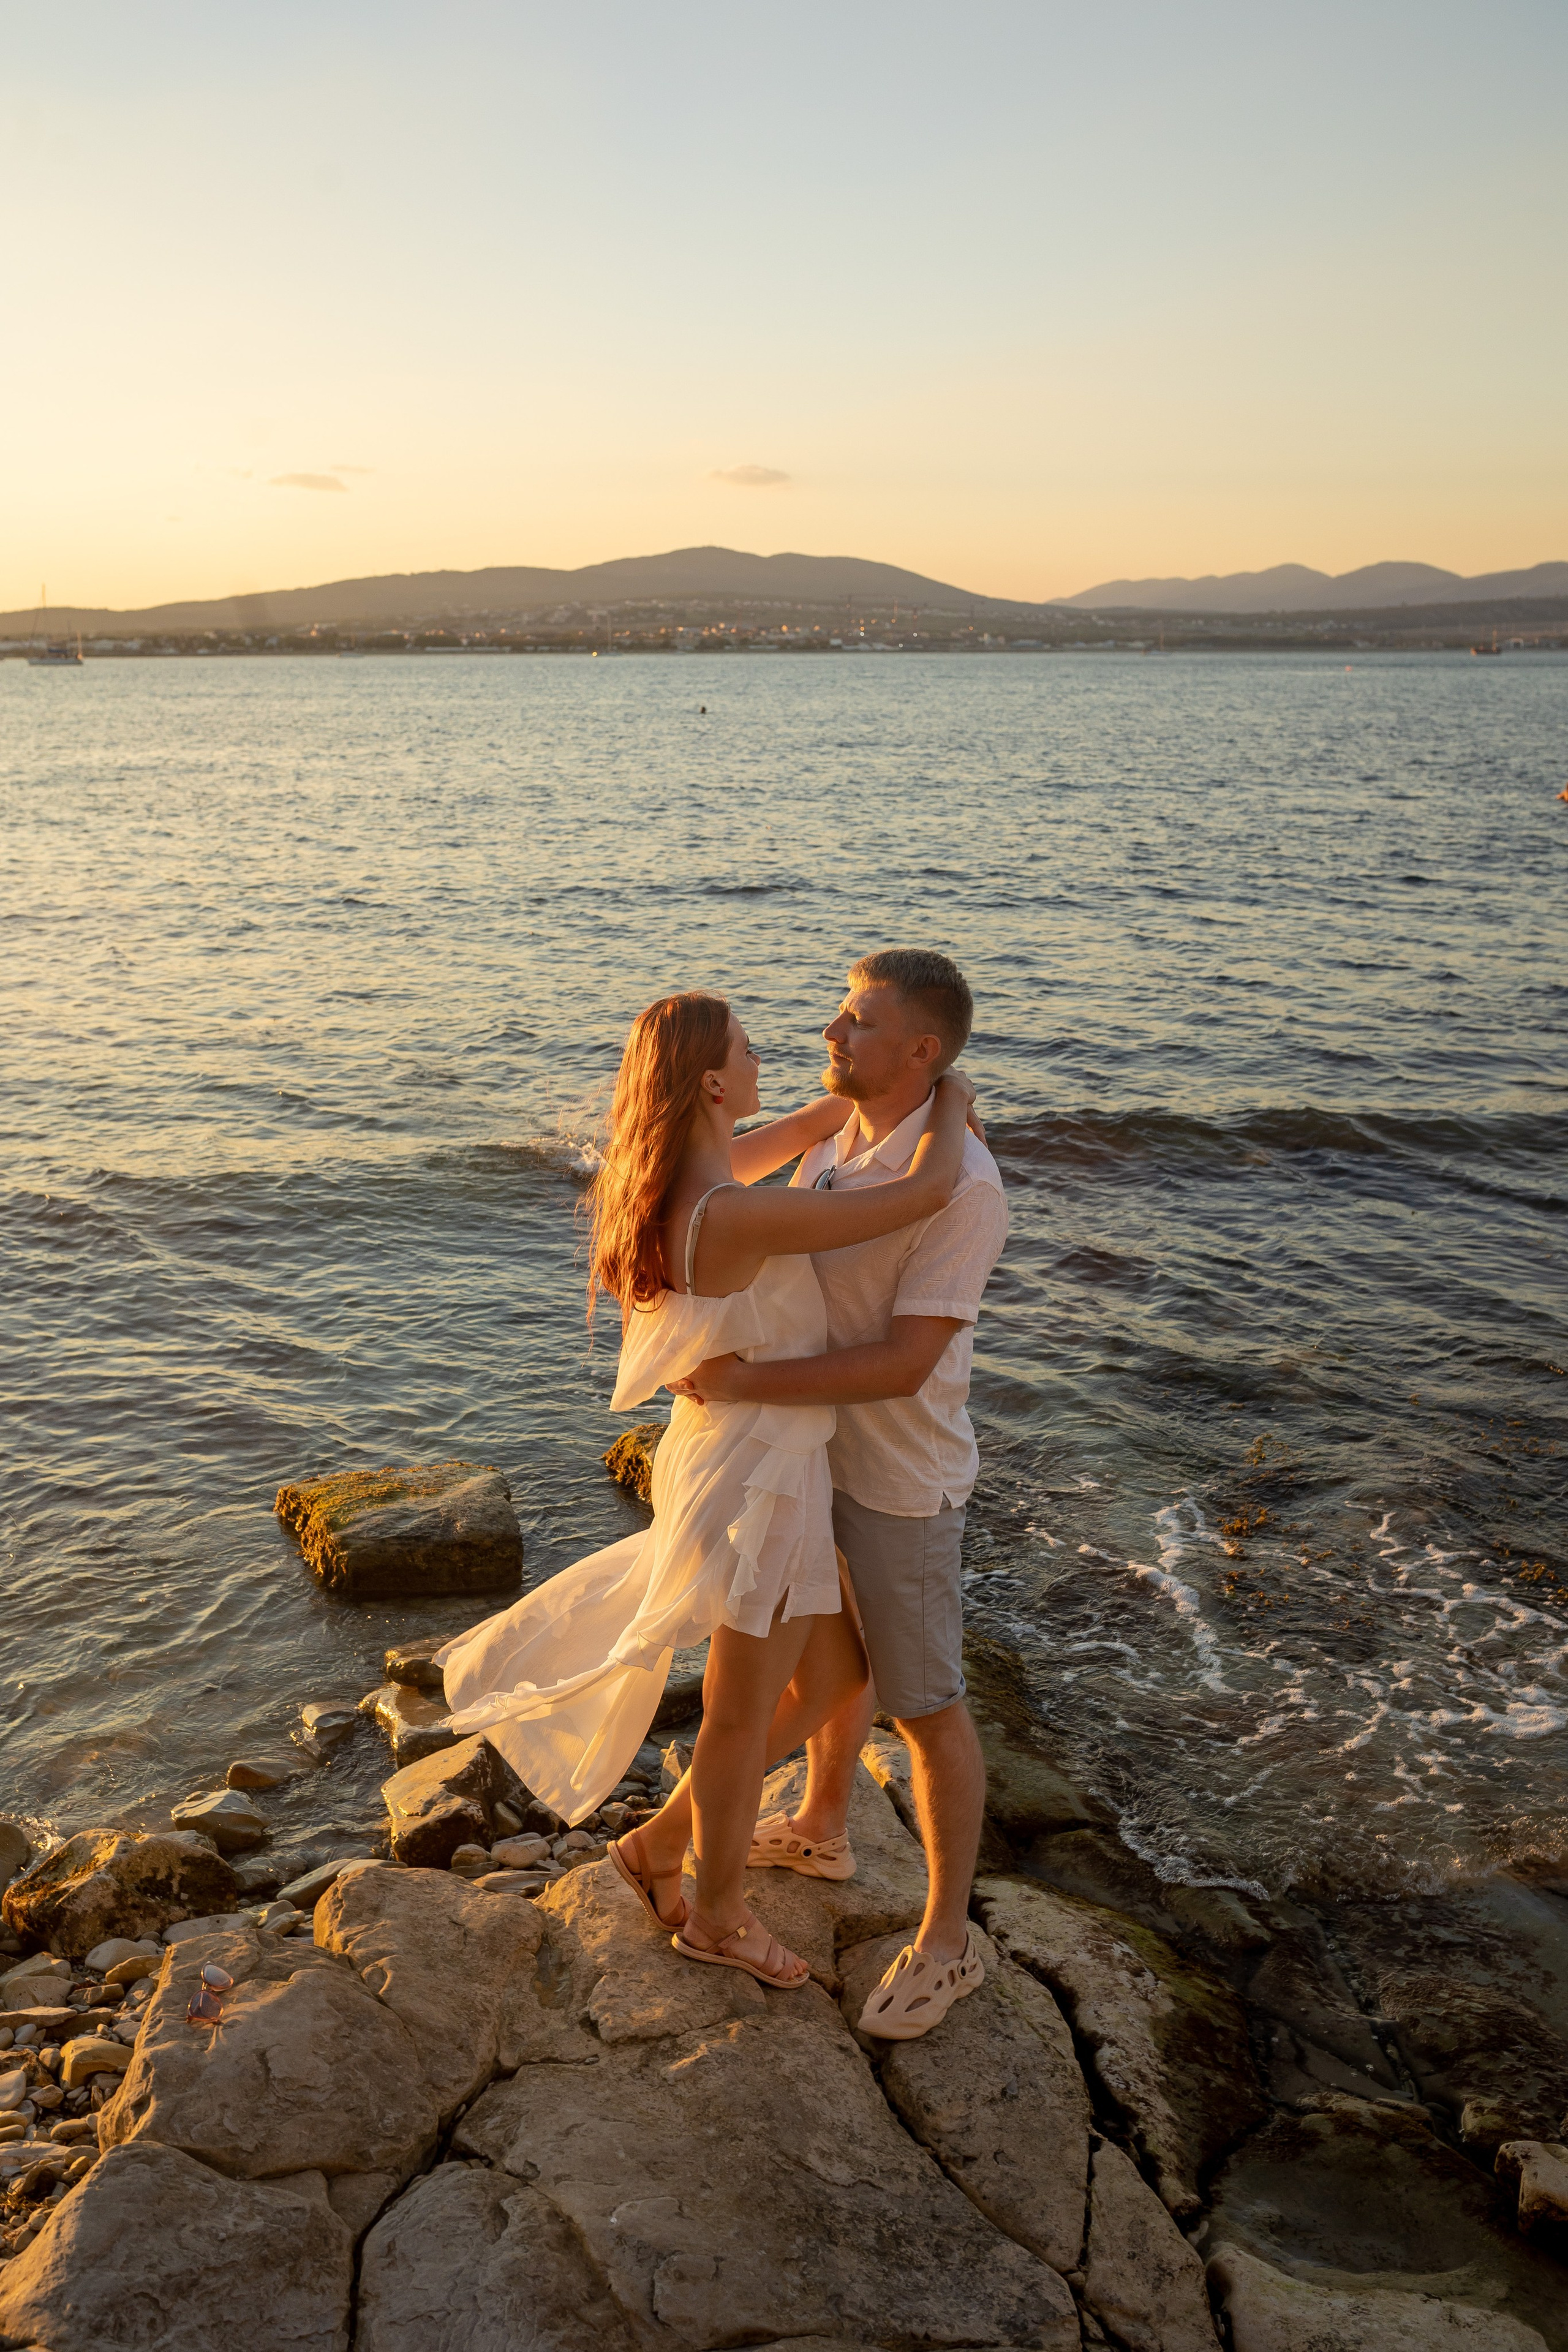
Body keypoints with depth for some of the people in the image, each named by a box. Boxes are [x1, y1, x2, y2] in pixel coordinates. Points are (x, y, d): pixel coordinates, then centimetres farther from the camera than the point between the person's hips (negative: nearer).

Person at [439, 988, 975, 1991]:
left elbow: (804, 1130, 17)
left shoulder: (681, 1183, 0)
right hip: (760, 1483, -10)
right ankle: (719, 1915, 39)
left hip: (732, 1461, 10)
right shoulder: (735, 1216, -29)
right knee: (745, 1717, 14)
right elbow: (925, 1194, -27)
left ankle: (663, 1841, 36)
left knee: (835, 1679, 24)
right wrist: (949, 1105, -8)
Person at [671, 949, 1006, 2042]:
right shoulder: (834, 1143, -1)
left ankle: (946, 1941, 25)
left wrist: (750, 1384, -30)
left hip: (902, 1481, -8)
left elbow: (904, 1363, -31)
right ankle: (821, 1829, 51)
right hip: (815, 1455, 8)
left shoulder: (961, 1186, -28)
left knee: (925, 1705, 7)